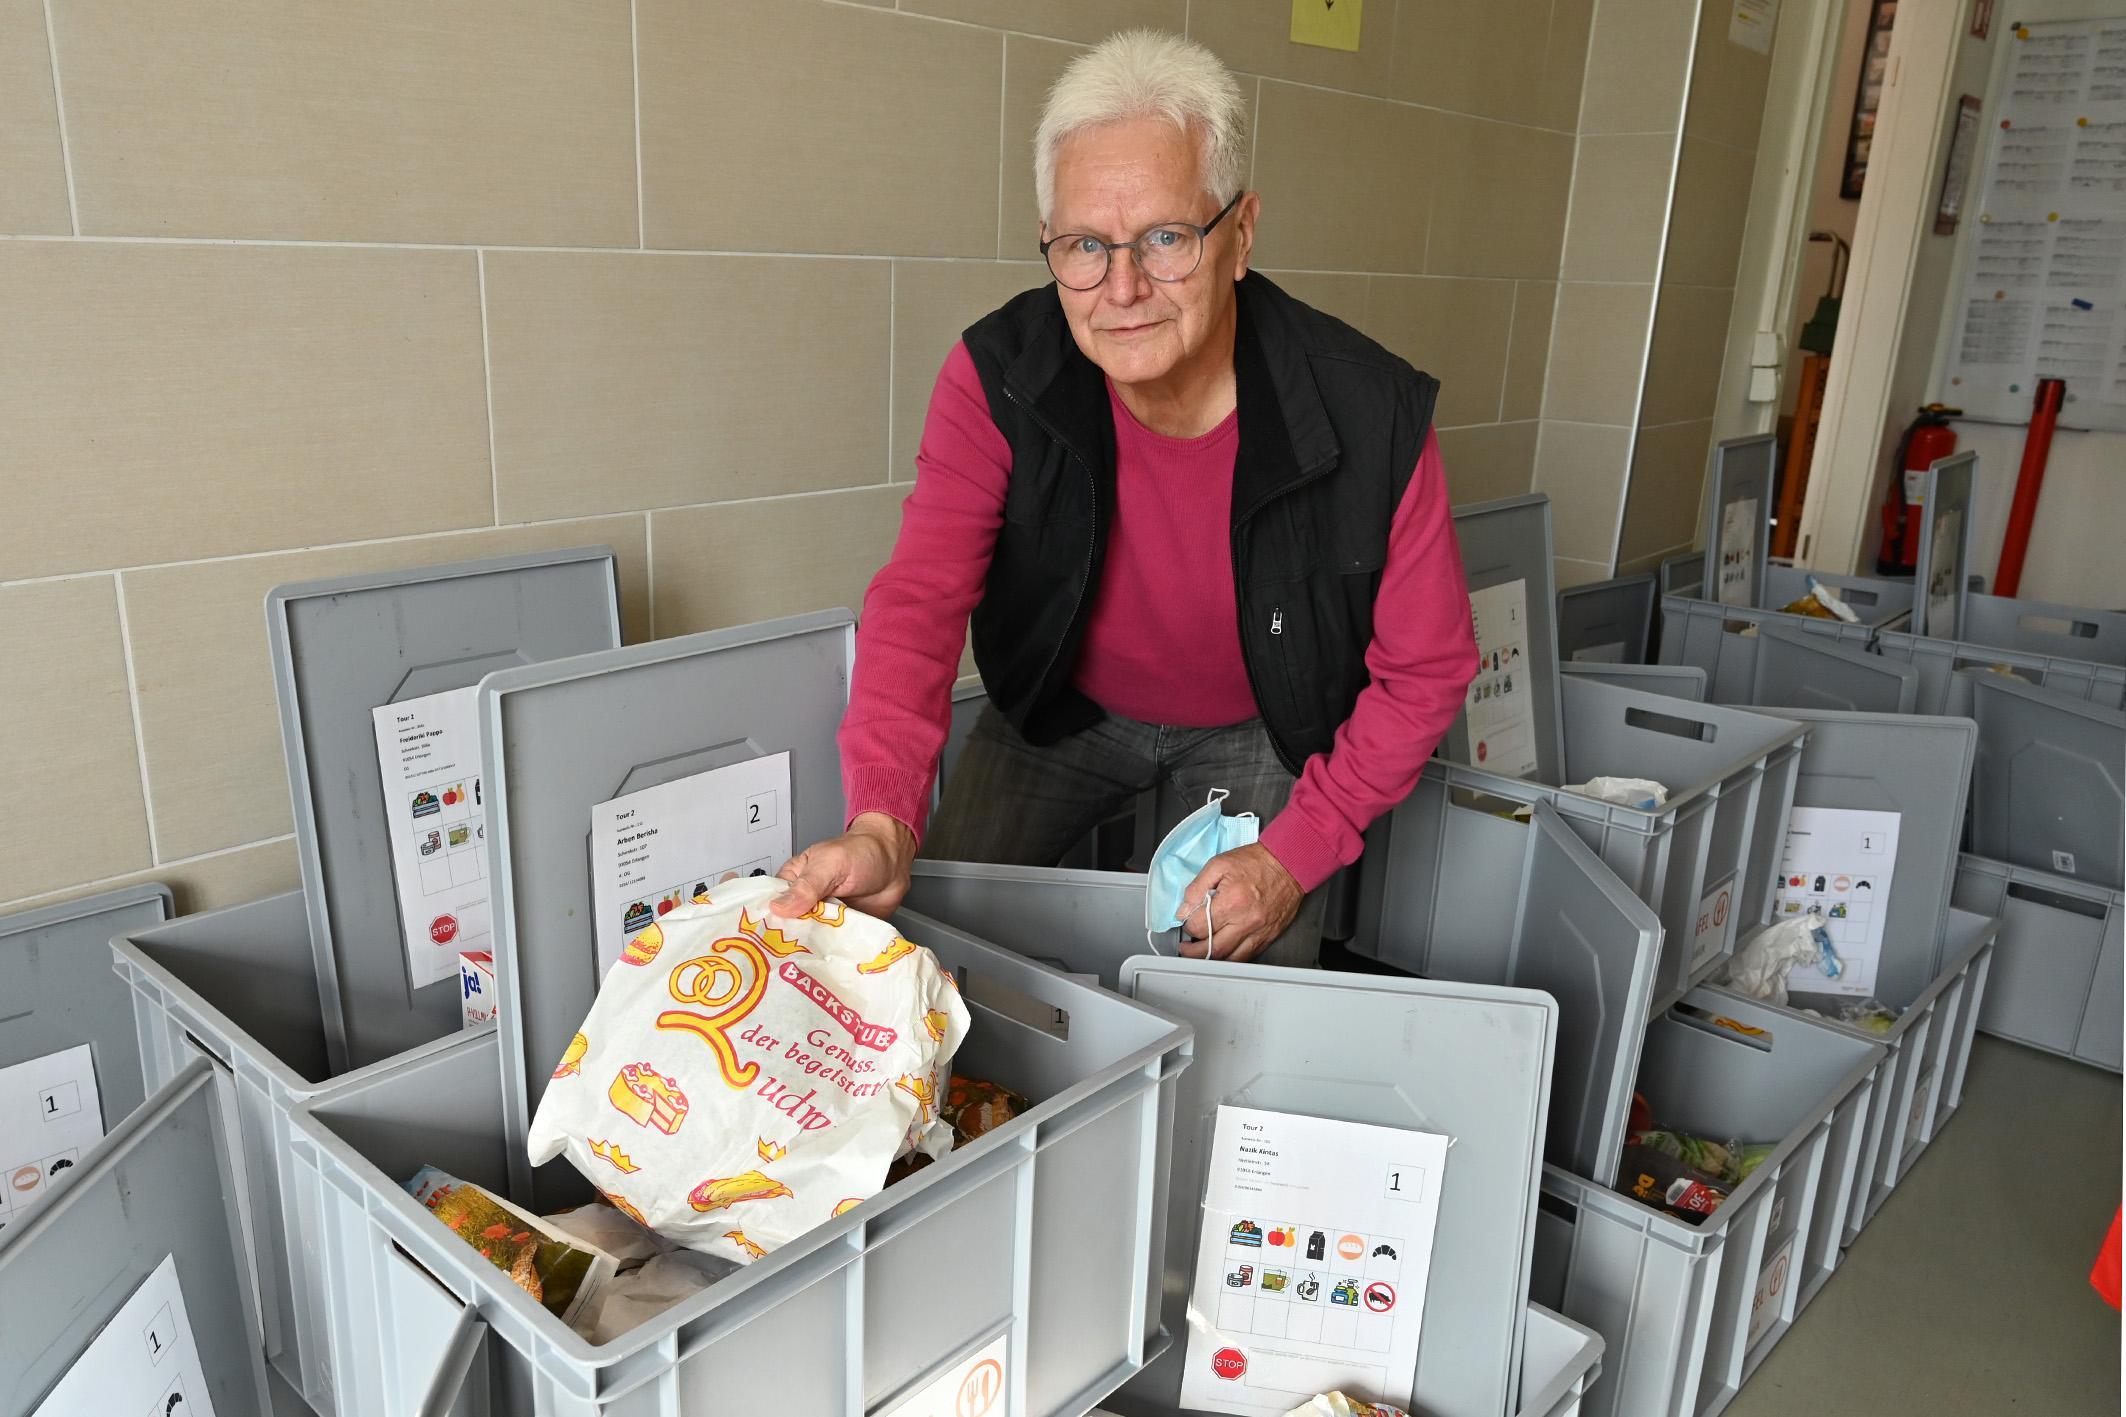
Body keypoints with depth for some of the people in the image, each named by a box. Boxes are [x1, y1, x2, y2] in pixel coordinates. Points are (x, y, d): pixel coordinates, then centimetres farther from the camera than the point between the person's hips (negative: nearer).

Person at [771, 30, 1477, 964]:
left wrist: (1295, 853, -22)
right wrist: (881, 824, -50)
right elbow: (923, 598, -33)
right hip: (1065, 709, 1)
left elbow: (1427, 667, -16)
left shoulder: (1373, 419, -28)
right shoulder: (997, 378, -24)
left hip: (1261, 728, -1)